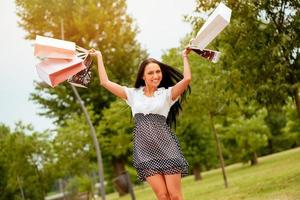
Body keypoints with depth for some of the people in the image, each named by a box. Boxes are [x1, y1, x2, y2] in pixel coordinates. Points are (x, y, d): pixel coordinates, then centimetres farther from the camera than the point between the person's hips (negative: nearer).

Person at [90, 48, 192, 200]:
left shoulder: (167, 94, 6)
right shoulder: (133, 94, 12)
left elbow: (187, 78, -9)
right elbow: (105, 82, 12)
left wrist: (184, 56, 3)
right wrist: (99, 57, 16)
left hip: (166, 148, -1)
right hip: (145, 151, 1)